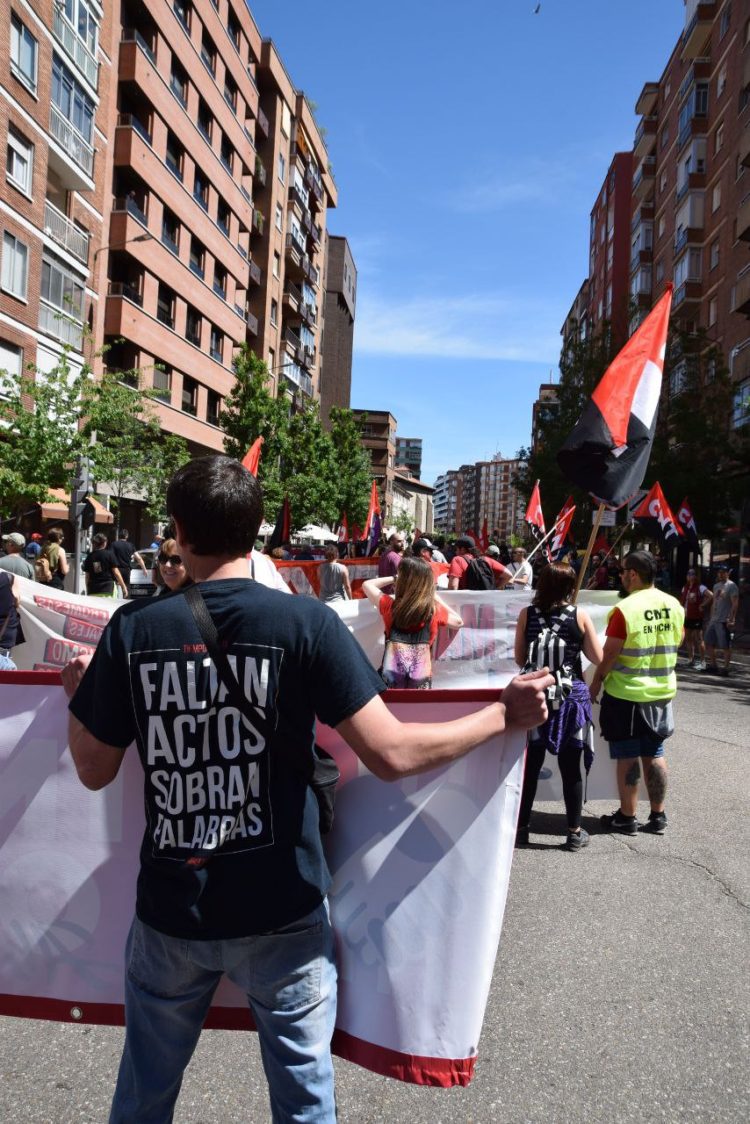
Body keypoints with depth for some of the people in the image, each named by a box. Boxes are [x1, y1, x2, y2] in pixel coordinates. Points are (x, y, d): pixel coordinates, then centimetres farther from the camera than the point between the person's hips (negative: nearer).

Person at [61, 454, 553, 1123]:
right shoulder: (305, 622, -16)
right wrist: (506, 714, -7)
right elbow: (392, 754, -19)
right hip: (281, 913, -2)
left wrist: (79, 693, 20)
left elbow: (94, 771, 1)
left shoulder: (132, 629, -9)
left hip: (169, 910, 3)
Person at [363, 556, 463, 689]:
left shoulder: (390, 605, -3)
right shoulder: (435, 611, -3)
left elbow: (367, 584, 14)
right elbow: (458, 622, 17)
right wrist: (436, 597, 17)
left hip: (391, 681, 0)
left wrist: (394, 578, 18)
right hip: (421, 682, 0)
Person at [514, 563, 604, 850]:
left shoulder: (527, 614, -3)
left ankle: (521, 828, 17)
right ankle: (574, 832, 18)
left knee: (530, 766, 9)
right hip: (572, 696, -1)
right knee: (571, 768, 8)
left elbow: (519, 659, 2)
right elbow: (598, 658, -1)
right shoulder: (580, 616, -5)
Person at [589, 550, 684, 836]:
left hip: (626, 694, -6)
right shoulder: (674, 605, 0)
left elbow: (610, 653, -16)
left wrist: (596, 681, -2)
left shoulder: (625, 609, -19)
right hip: (663, 692, 6)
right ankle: (658, 817, 22)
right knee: (654, 754, 14)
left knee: (627, 756, 4)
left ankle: (627, 817, 13)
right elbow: (676, 644, 12)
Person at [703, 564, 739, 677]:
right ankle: (713, 665, 20)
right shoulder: (716, 586, 17)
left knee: (725, 646, -2)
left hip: (724, 621, -8)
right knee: (708, 643, 10)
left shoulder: (731, 586, -7)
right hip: (714, 620, 8)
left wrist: (731, 619, -21)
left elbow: (735, 604, -14)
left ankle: (725, 668, 4)